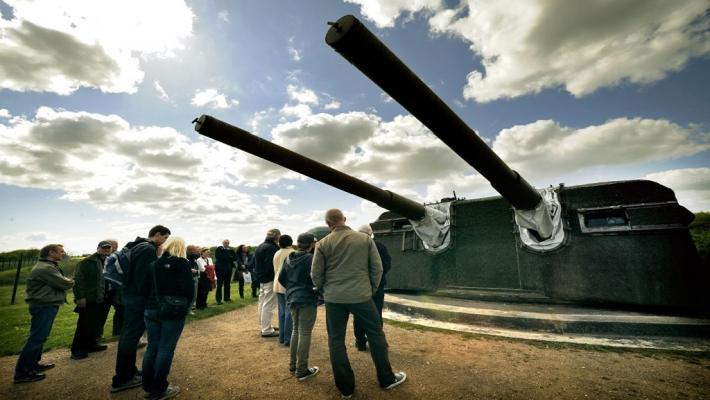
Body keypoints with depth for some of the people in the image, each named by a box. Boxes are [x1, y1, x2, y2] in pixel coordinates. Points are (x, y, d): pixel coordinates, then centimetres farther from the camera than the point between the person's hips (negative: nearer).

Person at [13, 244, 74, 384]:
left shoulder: (48, 267, 14)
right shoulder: (45, 268, -21)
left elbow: (59, 282, 14)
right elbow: (65, 284, -19)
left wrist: (67, 282, -5)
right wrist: (72, 282, 0)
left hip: (45, 306, 11)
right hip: (44, 307, -11)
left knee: (39, 337, 18)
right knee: (36, 338, -5)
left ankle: (33, 364, 30)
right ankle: (22, 373, 2)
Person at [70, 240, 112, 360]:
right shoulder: (87, 262, -8)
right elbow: (78, 280, -12)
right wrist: (80, 296, -17)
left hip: (103, 301, 6)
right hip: (89, 300, -6)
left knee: (97, 325, 15)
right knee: (84, 326, 2)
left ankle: (92, 344, 30)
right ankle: (77, 350, 14)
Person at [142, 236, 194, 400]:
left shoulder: (154, 264, 7)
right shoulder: (181, 264, -10)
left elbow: (146, 288, 9)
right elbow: (188, 288, -15)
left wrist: (151, 304, 18)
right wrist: (185, 306, 2)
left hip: (152, 310, 6)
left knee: (152, 347, 16)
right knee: (165, 349, 3)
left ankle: (148, 386, 27)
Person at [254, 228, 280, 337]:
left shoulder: (260, 247, 12)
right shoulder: (272, 248, -20)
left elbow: (254, 263, 18)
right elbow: (272, 265, -25)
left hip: (261, 279, 10)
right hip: (270, 279, -10)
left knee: (262, 303, 18)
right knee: (268, 305, -4)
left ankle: (264, 326, 31)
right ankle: (267, 330, 2)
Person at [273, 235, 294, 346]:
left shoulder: (276, 254, 9)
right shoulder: (293, 253, -11)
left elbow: (275, 270, 14)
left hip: (278, 285, 7)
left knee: (281, 311, 14)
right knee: (289, 312, 0)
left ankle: (281, 337, 21)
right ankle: (287, 338, 4)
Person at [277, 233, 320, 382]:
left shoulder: (289, 258, 7)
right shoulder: (310, 258, -16)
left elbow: (281, 278, 12)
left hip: (292, 298, 8)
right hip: (307, 300, -8)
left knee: (296, 330, 20)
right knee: (305, 333, 0)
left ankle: (293, 365, 29)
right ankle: (302, 371, 7)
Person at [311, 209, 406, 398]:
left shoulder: (323, 244, -4)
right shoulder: (365, 239, -3)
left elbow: (316, 275, 0)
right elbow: (377, 268, -1)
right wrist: (372, 289, 12)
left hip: (334, 299, 1)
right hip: (361, 295, 0)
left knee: (336, 340, 14)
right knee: (376, 334, 15)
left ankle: (345, 387, 22)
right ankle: (387, 379, 28)